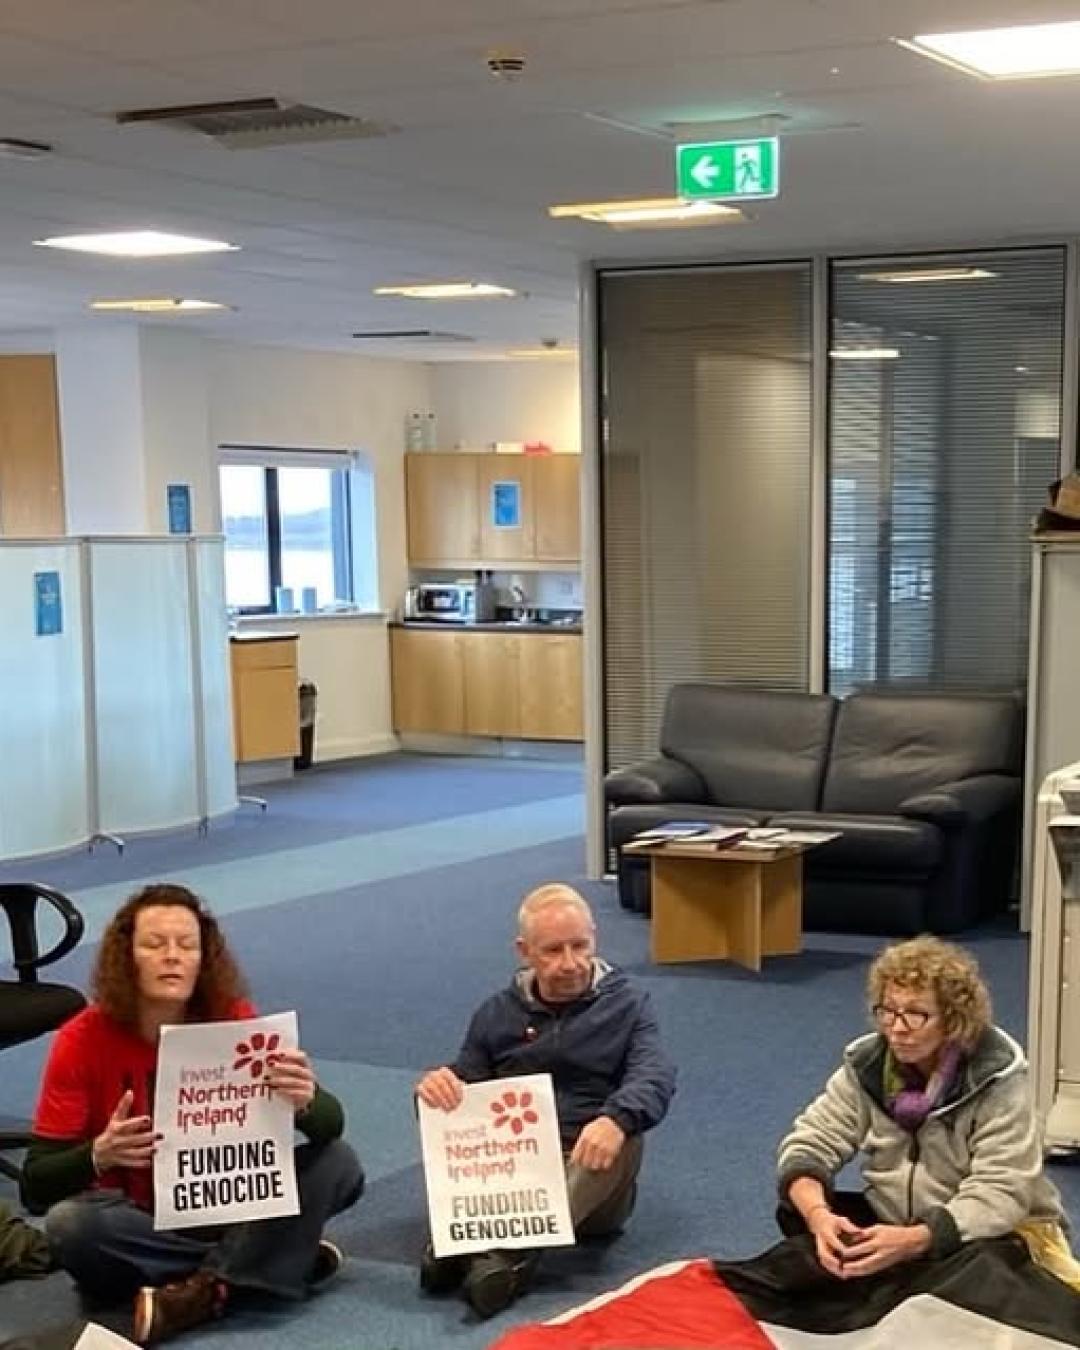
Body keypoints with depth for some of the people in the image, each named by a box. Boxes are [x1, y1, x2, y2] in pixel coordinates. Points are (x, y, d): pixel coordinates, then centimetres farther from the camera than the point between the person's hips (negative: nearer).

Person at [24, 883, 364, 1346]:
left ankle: (203, 1290, -25)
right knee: (71, 1223, -33)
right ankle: (270, 1259, -21)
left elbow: (332, 1127, -16)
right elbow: (36, 1186, -16)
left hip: (229, 1210, 1)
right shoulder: (82, 1041, -14)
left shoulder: (232, 1019, -11)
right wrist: (99, 1155, -37)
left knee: (338, 1164, -19)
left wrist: (304, 1102, -40)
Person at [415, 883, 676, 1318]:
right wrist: (436, 1086, -13)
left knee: (625, 1137, -34)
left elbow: (655, 1075, -10)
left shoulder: (626, 1003, 8)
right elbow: (464, 1087, 14)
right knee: (445, 1124, -23)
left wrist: (617, 1118, -34)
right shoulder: (497, 1013, 15)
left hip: (589, 1169, -2)